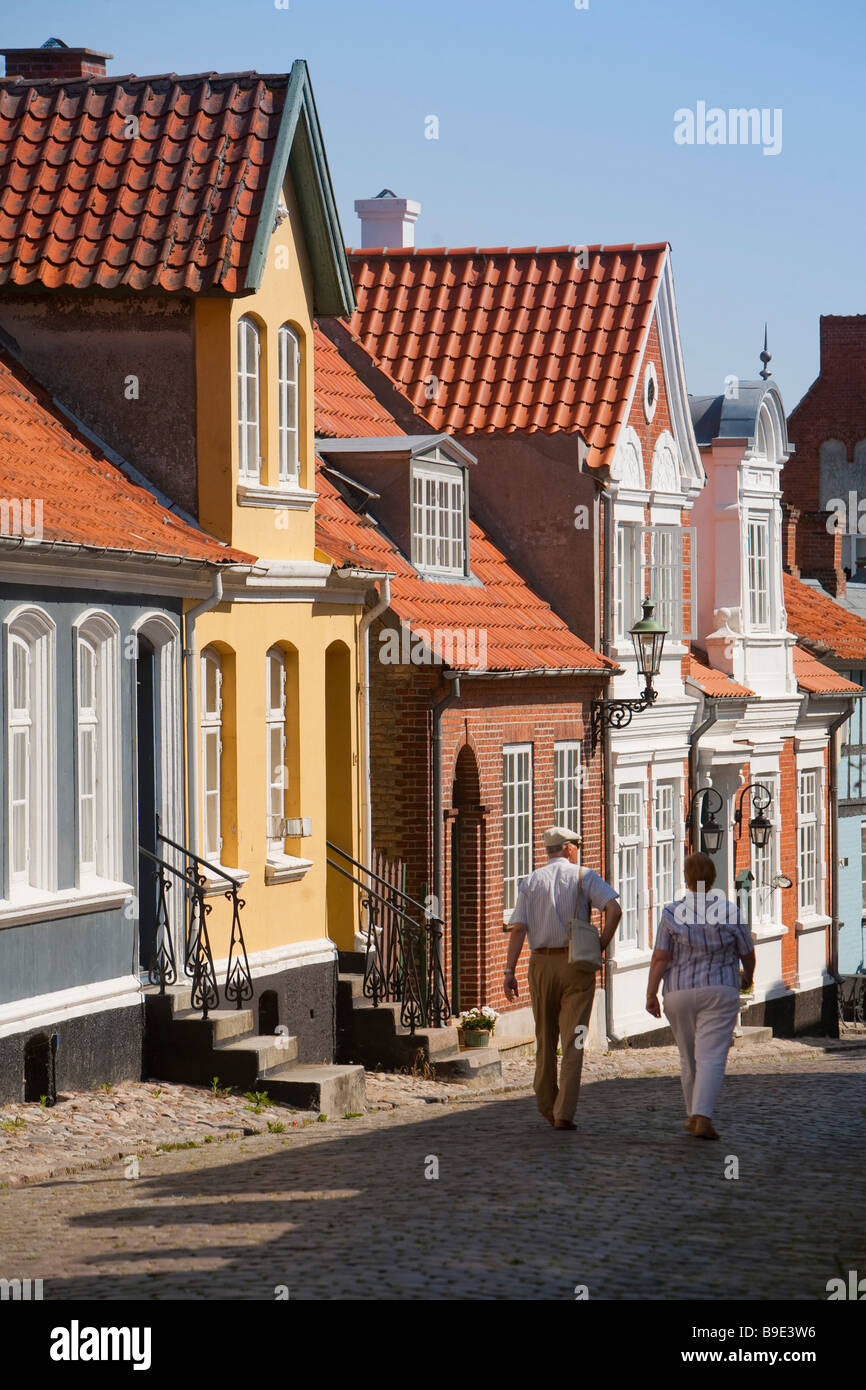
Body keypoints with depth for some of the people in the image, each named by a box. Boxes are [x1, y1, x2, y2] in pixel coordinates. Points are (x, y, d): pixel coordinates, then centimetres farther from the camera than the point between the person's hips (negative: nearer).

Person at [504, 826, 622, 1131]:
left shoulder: (531, 882, 7)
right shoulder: (584, 876, 0)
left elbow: (518, 928, -3)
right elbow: (614, 909, -14)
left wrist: (509, 971, -5)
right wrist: (599, 948, -4)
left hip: (541, 964, 2)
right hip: (576, 964, -2)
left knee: (545, 1038, 16)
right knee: (572, 1040, -2)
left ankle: (547, 1104, 25)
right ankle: (564, 1112, -10)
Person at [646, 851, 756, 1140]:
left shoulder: (672, 914, -6)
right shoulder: (729, 913, -6)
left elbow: (660, 958, -9)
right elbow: (748, 953, 4)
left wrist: (651, 994, -4)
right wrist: (748, 976, 23)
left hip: (679, 994, 2)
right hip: (719, 994, -2)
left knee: (689, 1058, 18)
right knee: (712, 1058, -8)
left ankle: (693, 1115, 28)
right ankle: (703, 1118, -23)